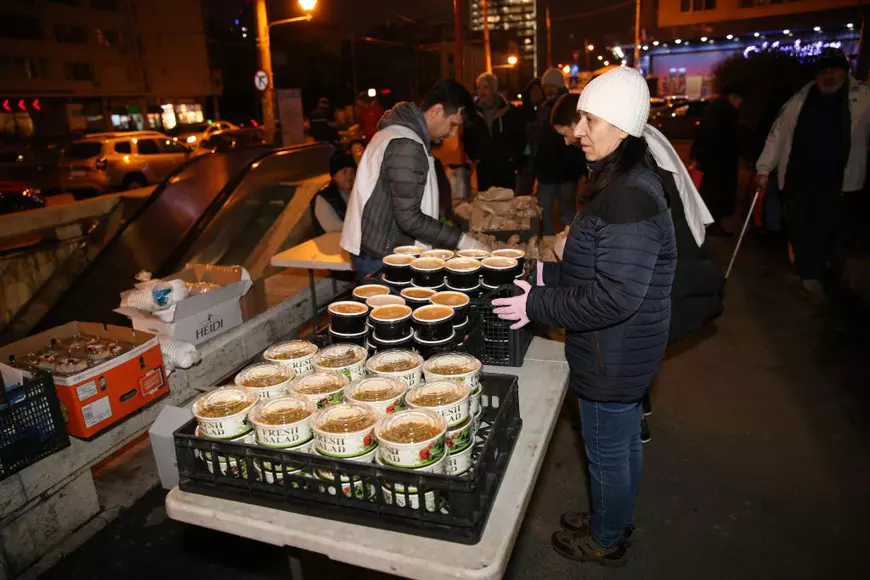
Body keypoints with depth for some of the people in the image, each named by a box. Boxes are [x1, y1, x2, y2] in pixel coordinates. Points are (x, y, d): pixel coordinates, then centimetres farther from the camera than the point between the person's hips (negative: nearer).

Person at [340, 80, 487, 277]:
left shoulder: (400, 130, 11)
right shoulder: (406, 145, -22)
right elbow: (409, 218, -26)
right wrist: (460, 240, -19)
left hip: (377, 249, 10)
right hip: (381, 255, -10)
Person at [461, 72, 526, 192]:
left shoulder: (511, 111, -1)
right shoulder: (473, 112, 3)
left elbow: (521, 136, 4)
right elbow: (466, 137, 12)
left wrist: (513, 157, -4)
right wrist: (474, 157, 3)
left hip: (506, 169, -1)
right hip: (483, 169, 1)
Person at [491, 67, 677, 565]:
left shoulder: (629, 197, -28)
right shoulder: (624, 181, 5)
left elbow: (615, 296, -30)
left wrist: (537, 304, -22)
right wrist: (547, 274, 6)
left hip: (614, 357, -10)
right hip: (625, 352, 10)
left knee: (607, 451, 12)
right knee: (625, 440, 26)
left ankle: (605, 541, 37)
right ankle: (616, 520, 48)